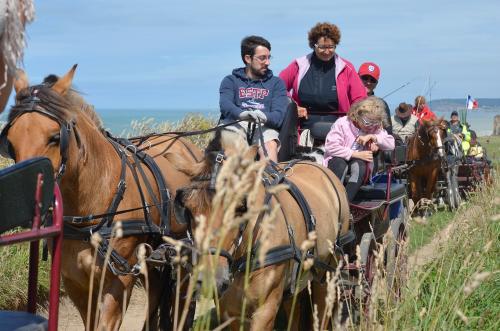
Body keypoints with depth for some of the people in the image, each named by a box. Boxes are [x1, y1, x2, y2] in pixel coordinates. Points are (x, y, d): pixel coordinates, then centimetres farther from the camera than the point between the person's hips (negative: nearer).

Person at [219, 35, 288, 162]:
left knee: (270, 145, -33)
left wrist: (265, 117, -21)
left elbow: (279, 113, 6)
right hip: (235, 124, -1)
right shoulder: (230, 81, 22)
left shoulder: (276, 83, 24)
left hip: (264, 126, 1)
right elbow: (225, 105, -1)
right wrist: (242, 114, -26)